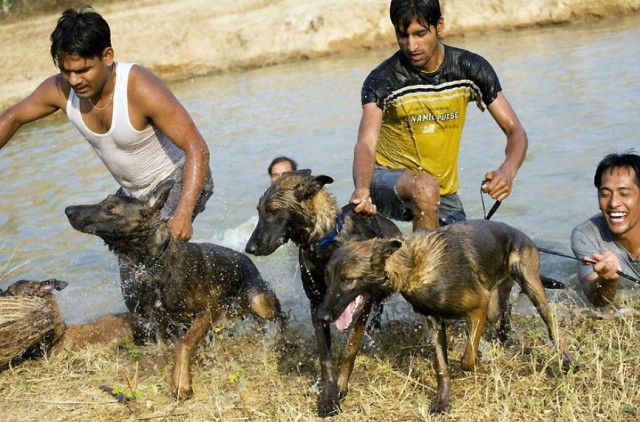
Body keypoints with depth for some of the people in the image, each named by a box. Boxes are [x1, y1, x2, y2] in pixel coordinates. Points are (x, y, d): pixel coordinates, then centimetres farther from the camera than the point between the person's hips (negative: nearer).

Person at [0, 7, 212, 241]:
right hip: (133, 191, 7)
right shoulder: (60, 90, -15)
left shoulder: (141, 88, -32)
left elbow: (198, 149, -34)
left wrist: (183, 214, -44)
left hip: (181, 181, -7)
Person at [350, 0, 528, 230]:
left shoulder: (471, 69, -9)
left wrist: (507, 171, -34)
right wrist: (362, 189, -54)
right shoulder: (382, 80, -18)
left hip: (444, 192, 4)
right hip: (389, 178, -4)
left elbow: (515, 131, -11)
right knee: (425, 186, -35)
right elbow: (366, 144, -31)